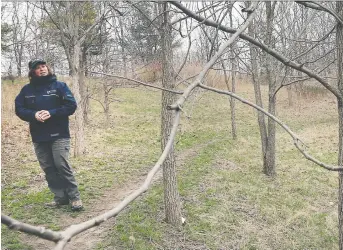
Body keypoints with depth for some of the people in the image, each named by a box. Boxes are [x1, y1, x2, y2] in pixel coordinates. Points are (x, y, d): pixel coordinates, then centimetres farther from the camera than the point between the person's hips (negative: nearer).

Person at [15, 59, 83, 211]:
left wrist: (51, 113, -17)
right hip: (38, 137, 4)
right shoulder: (27, 90, 10)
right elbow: (19, 109, 6)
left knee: (62, 165, -10)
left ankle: (74, 197, 0)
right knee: (48, 168, 6)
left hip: (59, 134, -4)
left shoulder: (59, 86, 1)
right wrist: (34, 115, -14)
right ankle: (60, 197, 17)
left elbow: (71, 105, -5)